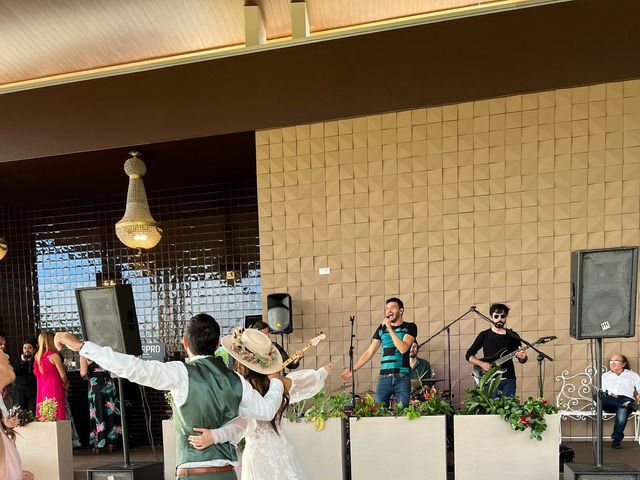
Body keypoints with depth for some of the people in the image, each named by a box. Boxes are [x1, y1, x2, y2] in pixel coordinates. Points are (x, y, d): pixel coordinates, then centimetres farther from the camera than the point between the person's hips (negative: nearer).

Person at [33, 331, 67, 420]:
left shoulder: (37, 356, 7)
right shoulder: (54, 355, -11)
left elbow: (37, 373, 14)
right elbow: (63, 375, -7)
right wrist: (65, 384, 13)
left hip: (41, 389, 6)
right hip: (54, 389, -6)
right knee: (56, 415, -4)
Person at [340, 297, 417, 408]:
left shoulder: (410, 327, 5)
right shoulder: (381, 329, 14)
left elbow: (403, 349, -10)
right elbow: (369, 352, 14)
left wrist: (390, 329, -10)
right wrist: (353, 369, 7)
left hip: (402, 378, -3)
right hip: (384, 378, 3)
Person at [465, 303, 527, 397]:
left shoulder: (513, 336, 10)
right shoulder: (484, 335, 5)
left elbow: (522, 360, 15)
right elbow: (469, 355, 7)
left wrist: (523, 358, -8)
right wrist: (481, 364, -10)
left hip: (508, 379, 2)